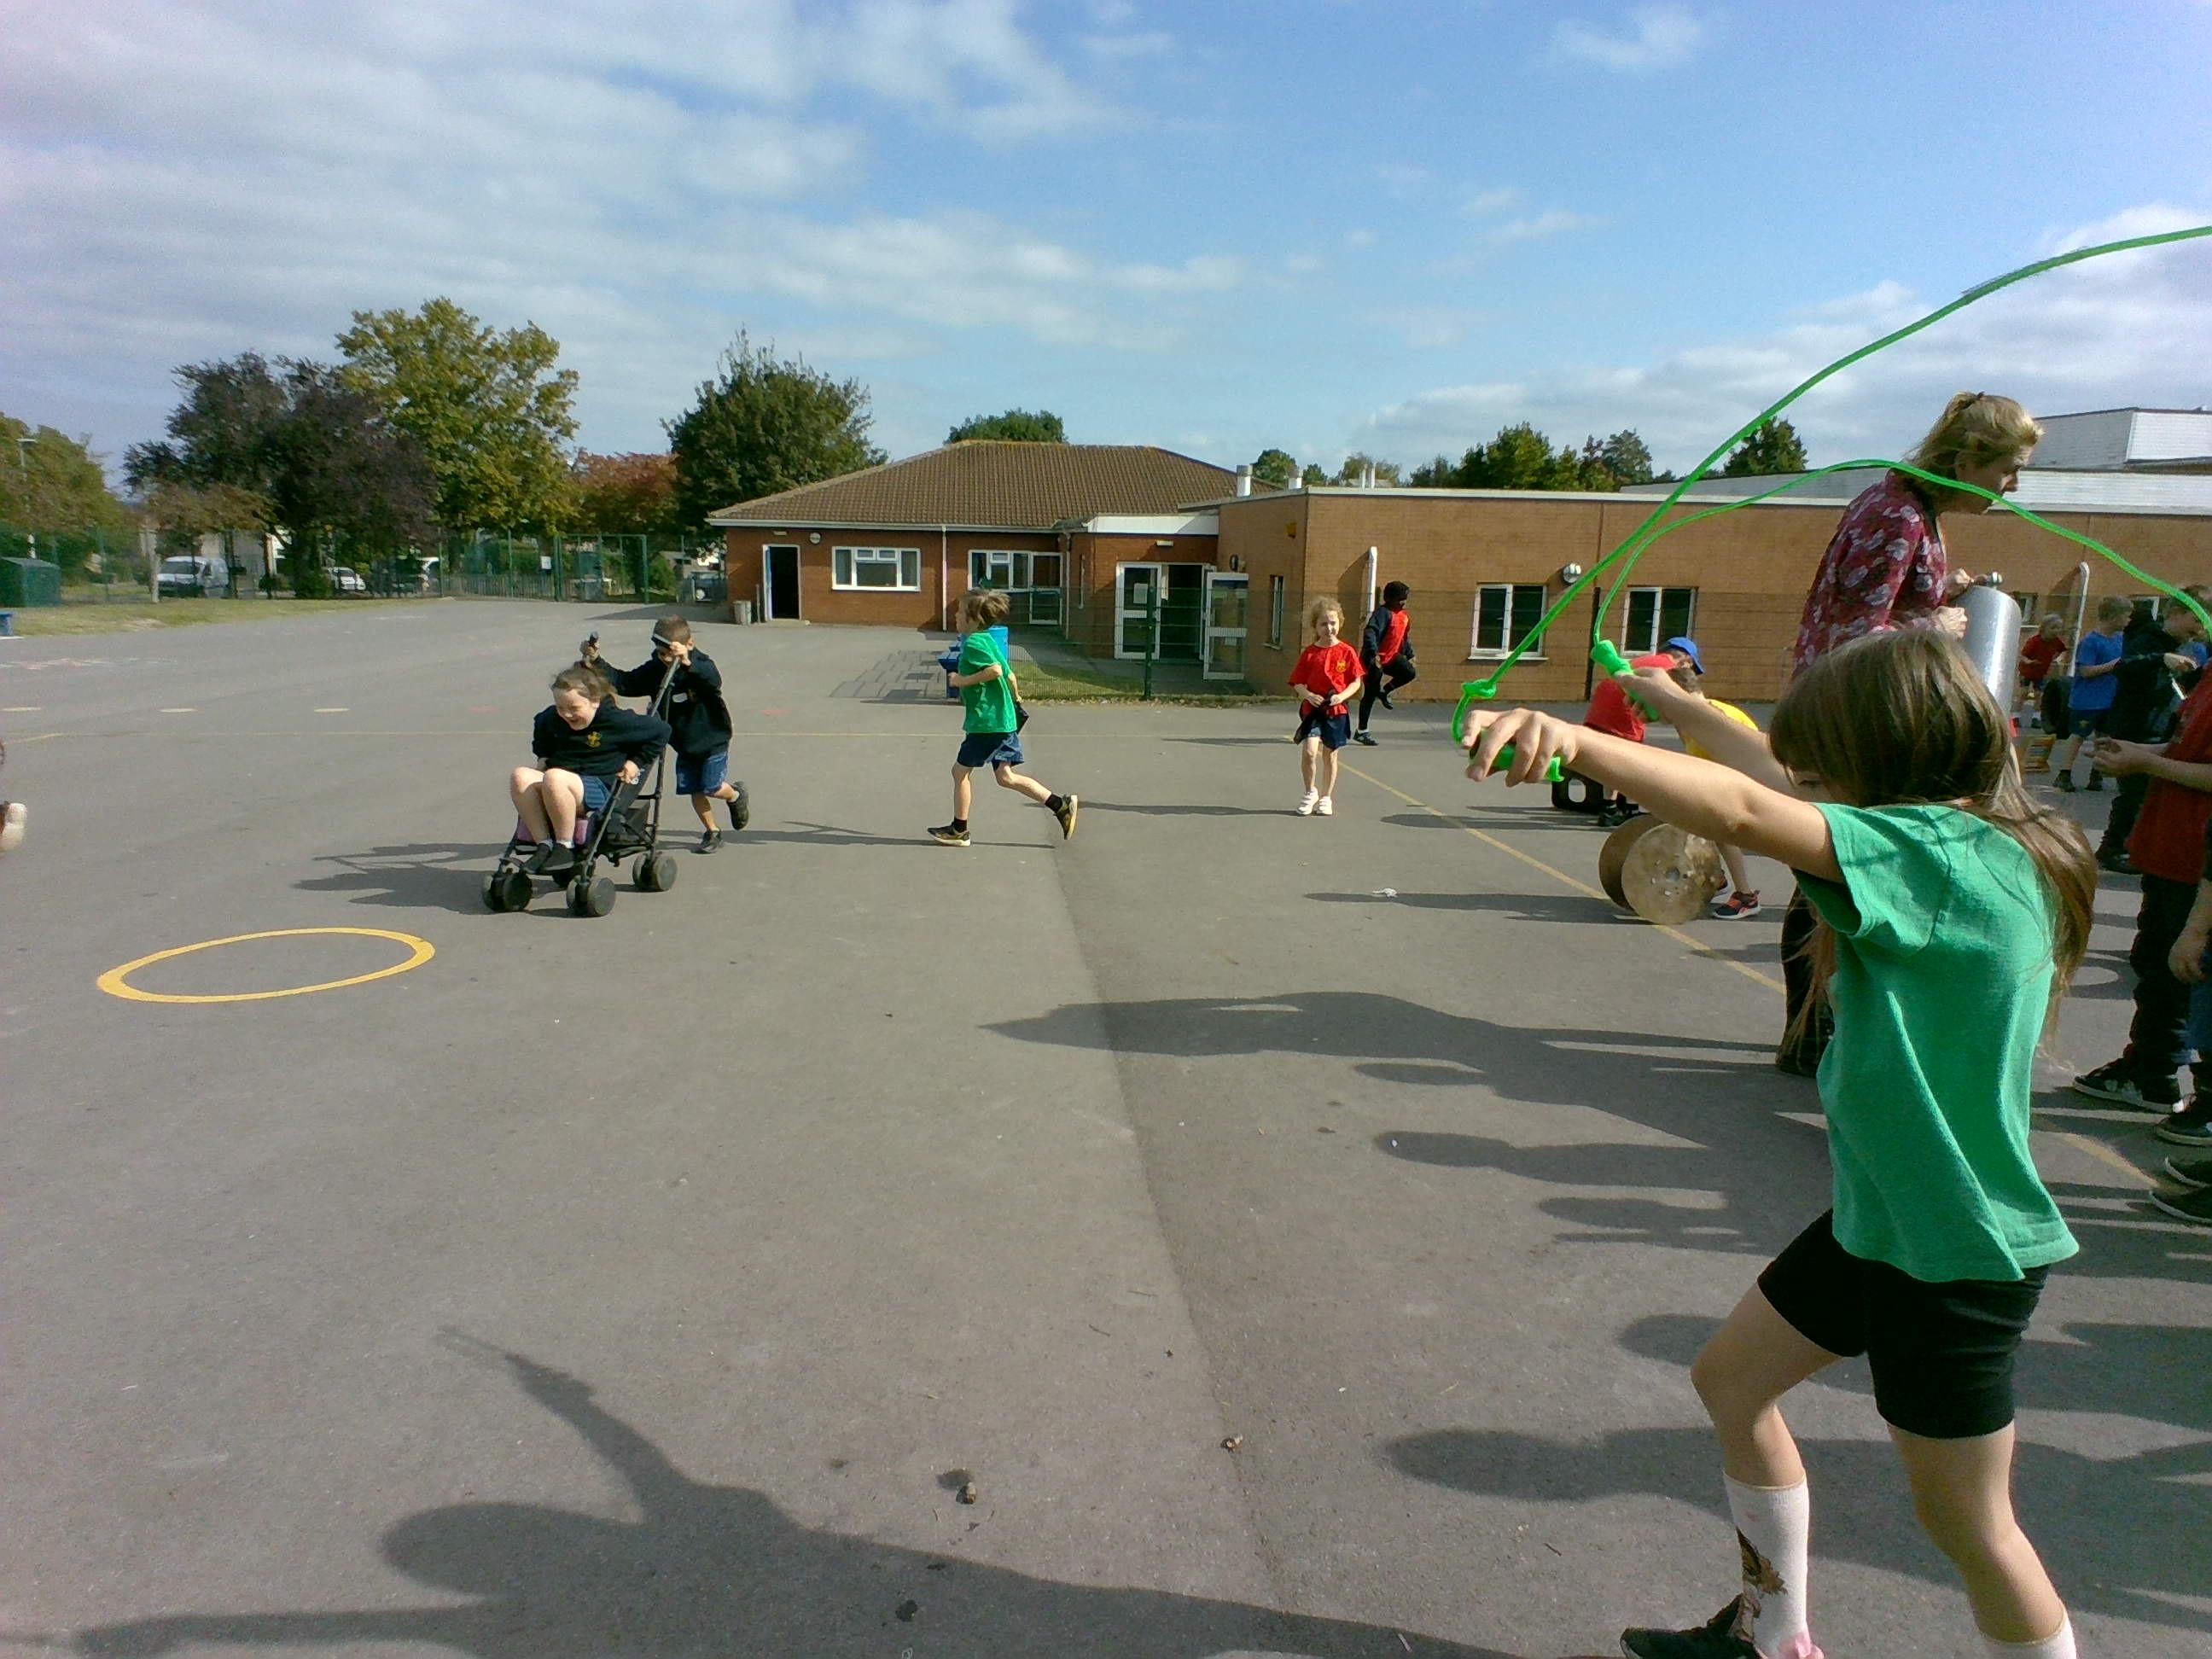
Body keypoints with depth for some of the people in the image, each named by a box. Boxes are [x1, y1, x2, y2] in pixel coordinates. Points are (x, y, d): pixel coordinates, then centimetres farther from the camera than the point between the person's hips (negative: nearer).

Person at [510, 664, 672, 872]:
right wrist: (544, 757, 25)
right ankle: (544, 845, -22)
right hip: (560, 784, 6)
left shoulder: (615, 720, -7)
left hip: (600, 789, -6)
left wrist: (636, 762, -1)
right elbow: (540, 725, 38)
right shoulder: (551, 718, 12)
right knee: (519, 776, -23)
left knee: (553, 778, -36)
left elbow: (661, 731, -1)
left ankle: (565, 847, -24)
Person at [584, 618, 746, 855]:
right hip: (684, 744, 5)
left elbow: (713, 680, -44)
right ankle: (711, 833, 25)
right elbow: (624, 683, -5)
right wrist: (596, 662, -17)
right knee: (694, 790, 6)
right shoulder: (655, 669, -6)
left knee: (711, 788, -6)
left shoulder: (701, 665, -21)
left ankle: (735, 795, 29)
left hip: (712, 740, -5)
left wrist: (687, 662, -63)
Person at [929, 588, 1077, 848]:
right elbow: (1009, 675, 19)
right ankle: (1061, 805, 6)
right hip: (1004, 720, 9)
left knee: (960, 770, 4)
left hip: (987, 722, -9)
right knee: (1005, 777, 11)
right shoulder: (989, 640, 14)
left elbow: (995, 670, -28)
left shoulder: (973, 643, -14)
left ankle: (959, 830, 14)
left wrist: (963, 681, -18)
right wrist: (1016, 700, 33)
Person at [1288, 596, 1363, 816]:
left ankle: (1326, 797, 27)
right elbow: (1298, 683, 2)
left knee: (1330, 755, 10)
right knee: (1309, 751, -17)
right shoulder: (1309, 653, 0)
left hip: (1337, 710, 1)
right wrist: (1308, 695, -18)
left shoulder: (1347, 652, -1)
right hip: (1312, 709, 0)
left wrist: (1343, 696, -16)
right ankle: (1310, 792, 6)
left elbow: (1356, 682, 2)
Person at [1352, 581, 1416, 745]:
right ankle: (1361, 732, 6)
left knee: (1409, 673, -14)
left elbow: (1405, 638, 23)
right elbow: (1369, 633, -28)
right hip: (1374, 660, -7)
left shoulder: (1404, 617, 10)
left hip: (1391, 657, 7)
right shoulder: (1383, 613, -17)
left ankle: (1384, 691, 12)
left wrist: (1409, 655, 18)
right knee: (1370, 694, -3)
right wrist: (1374, 653, -37)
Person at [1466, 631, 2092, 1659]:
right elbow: (1783, 785, 14)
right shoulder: (1966, 850, 2)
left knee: (1967, 1520, 9)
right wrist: (1677, 705, 24)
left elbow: (1745, 813, -39)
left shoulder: (1944, 852, -25)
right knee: (1731, 1380, 19)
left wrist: (1567, 740, -45)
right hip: (1879, 1215, 9)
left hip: (1955, 1252, -9)